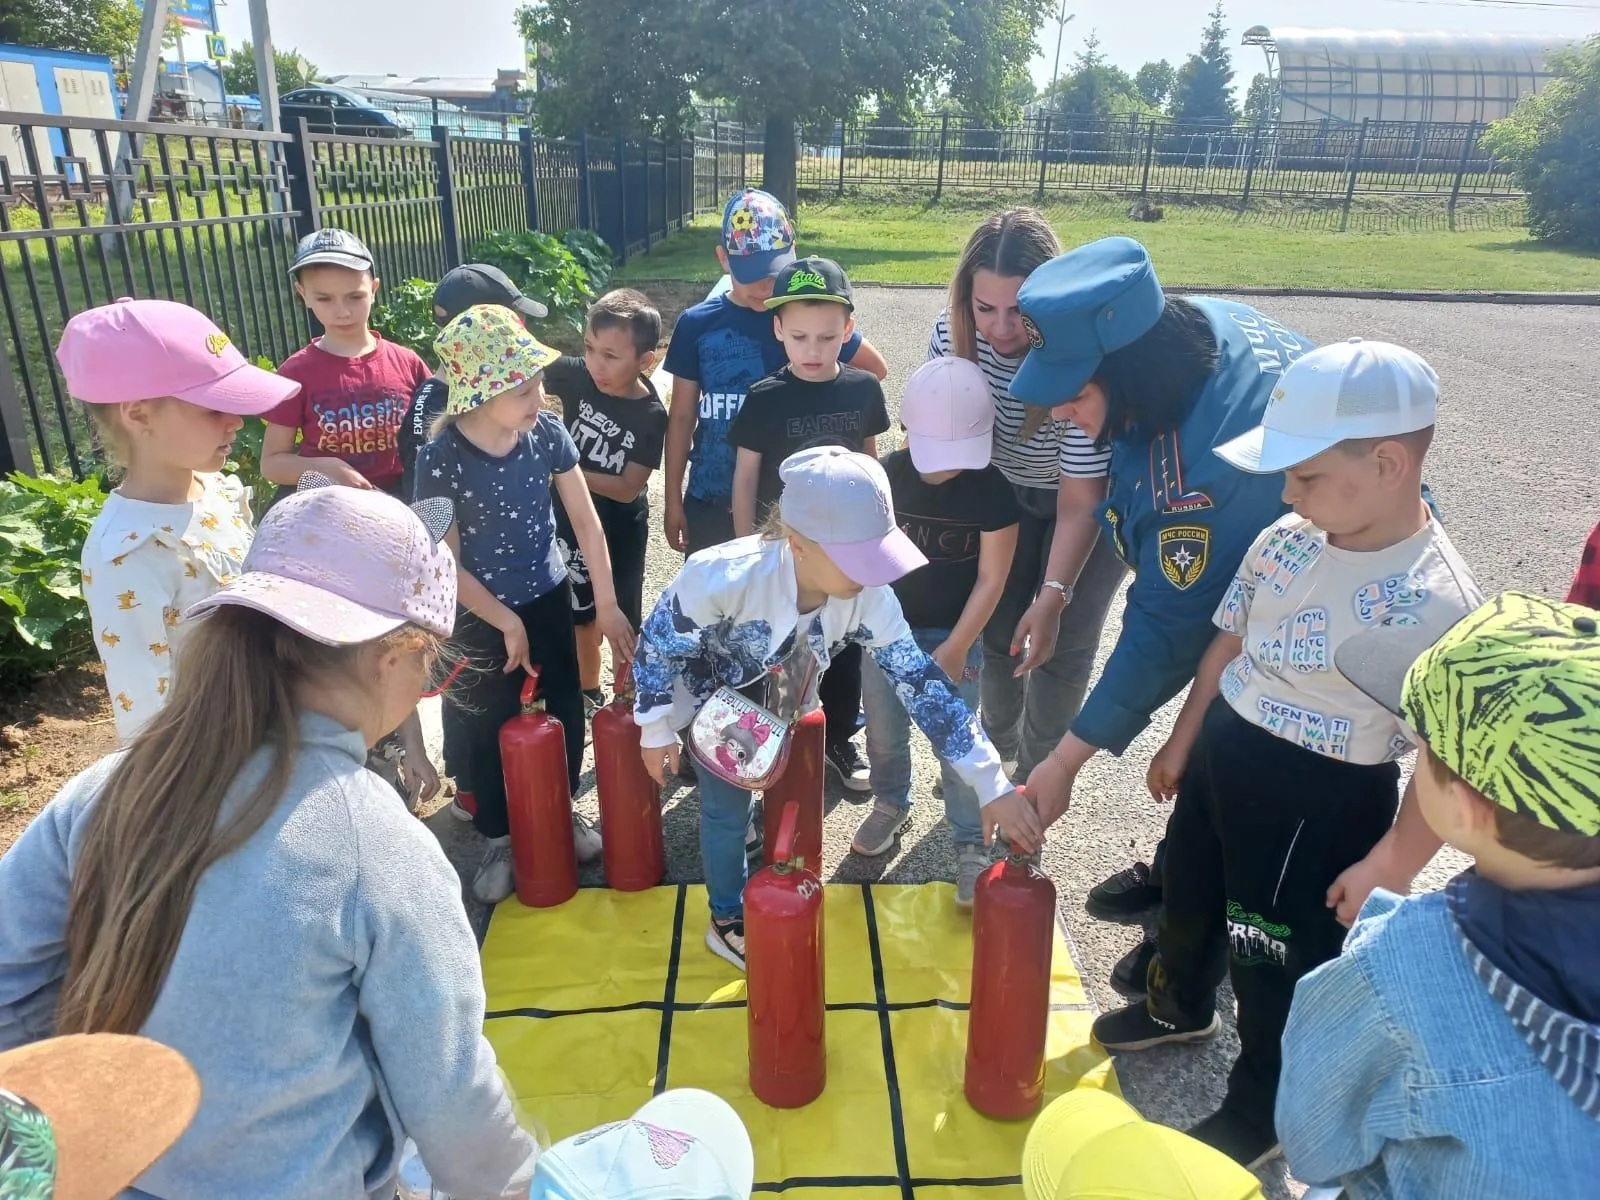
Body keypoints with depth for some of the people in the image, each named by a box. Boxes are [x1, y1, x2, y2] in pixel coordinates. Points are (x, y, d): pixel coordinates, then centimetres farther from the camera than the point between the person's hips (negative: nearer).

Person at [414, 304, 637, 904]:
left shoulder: (547, 432, -14)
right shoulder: (440, 458, -23)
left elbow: (586, 520, -7)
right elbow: (447, 563, -16)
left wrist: (606, 605, -7)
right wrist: (507, 624, -12)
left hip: (550, 597, 3)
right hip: (481, 615, -3)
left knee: (565, 712, 16)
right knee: (486, 731, 12)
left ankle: (562, 814, 41)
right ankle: (500, 839, 34)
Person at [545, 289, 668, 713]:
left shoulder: (651, 415, -21)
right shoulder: (574, 375, -14)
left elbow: (628, 489, -22)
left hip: (619, 531, -3)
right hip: (570, 521, 3)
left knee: (623, 622, 12)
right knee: (583, 616, 21)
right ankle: (588, 693, 42)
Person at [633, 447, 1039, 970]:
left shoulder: (869, 598, -32)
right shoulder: (723, 577, -43)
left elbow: (923, 684, -27)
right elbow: (658, 642, -26)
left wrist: (994, 787, -28)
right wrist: (656, 731, -13)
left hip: (781, 702, 4)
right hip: (714, 701, -4)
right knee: (728, 810, 3)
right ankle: (728, 921, 30)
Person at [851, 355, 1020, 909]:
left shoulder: (991, 490, -15)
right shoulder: (887, 474, -9)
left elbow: (990, 580, -11)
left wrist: (955, 648, -12)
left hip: (954, 636, -2)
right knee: (884, 732, 16)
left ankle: (972, 848, 18)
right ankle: (891, 805, 42)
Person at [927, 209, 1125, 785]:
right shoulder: (952, 335, -24)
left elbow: (1080, 504, -31)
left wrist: (1053, 596, -33)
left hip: (1092, 497, -4)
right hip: (1007, 491, 4)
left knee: (1062, 647, 1)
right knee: (1000, 631, 13)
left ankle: (1034, 776, 24)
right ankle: (997, 750, 38)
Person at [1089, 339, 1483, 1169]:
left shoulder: (1434, 600, -27)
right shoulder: (1287, 541, -6)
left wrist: (1389, 868, -19)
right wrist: (1183, 741, 14)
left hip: (1320, 803, -7)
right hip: (1223, 756, 7)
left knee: (1278, 962, 13)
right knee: (1189, 899, 28)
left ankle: (1261, 1111, 41)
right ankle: (1179, 1008, 59)